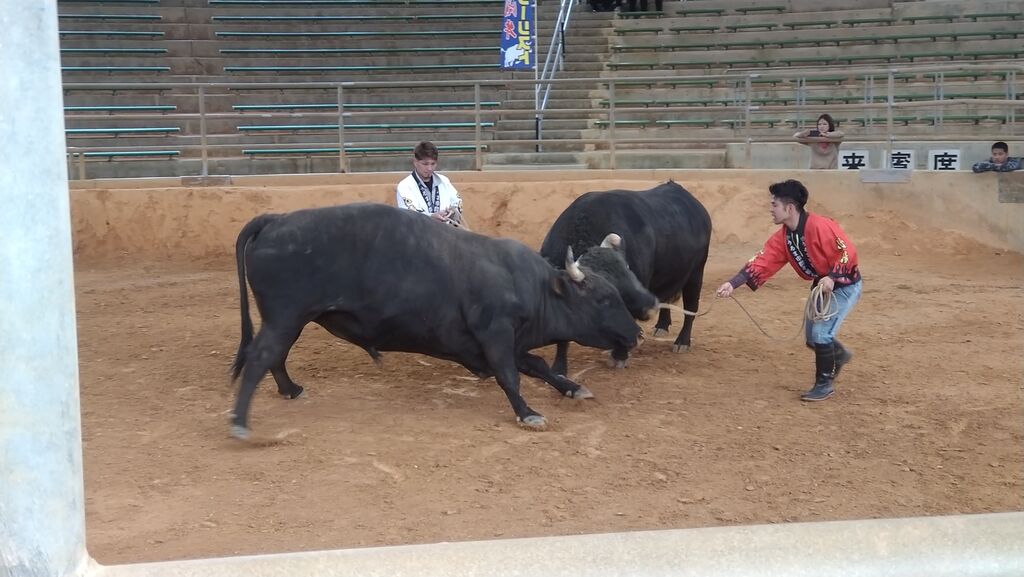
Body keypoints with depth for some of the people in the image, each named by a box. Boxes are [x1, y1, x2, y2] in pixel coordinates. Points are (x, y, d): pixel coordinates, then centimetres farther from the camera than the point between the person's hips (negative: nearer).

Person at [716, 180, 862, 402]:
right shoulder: (782, 238, -5)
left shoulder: (819, 226, -28)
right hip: (822, 287, 8)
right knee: (812, 338, 12)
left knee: (821, 333, -13)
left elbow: (847, 251, -26)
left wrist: (832, 277, -36)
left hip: (845, 285, -8)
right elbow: (761, 263, -11)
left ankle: (825, 384, 4)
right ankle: (838, 355, 44)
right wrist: (733, 284, -21)